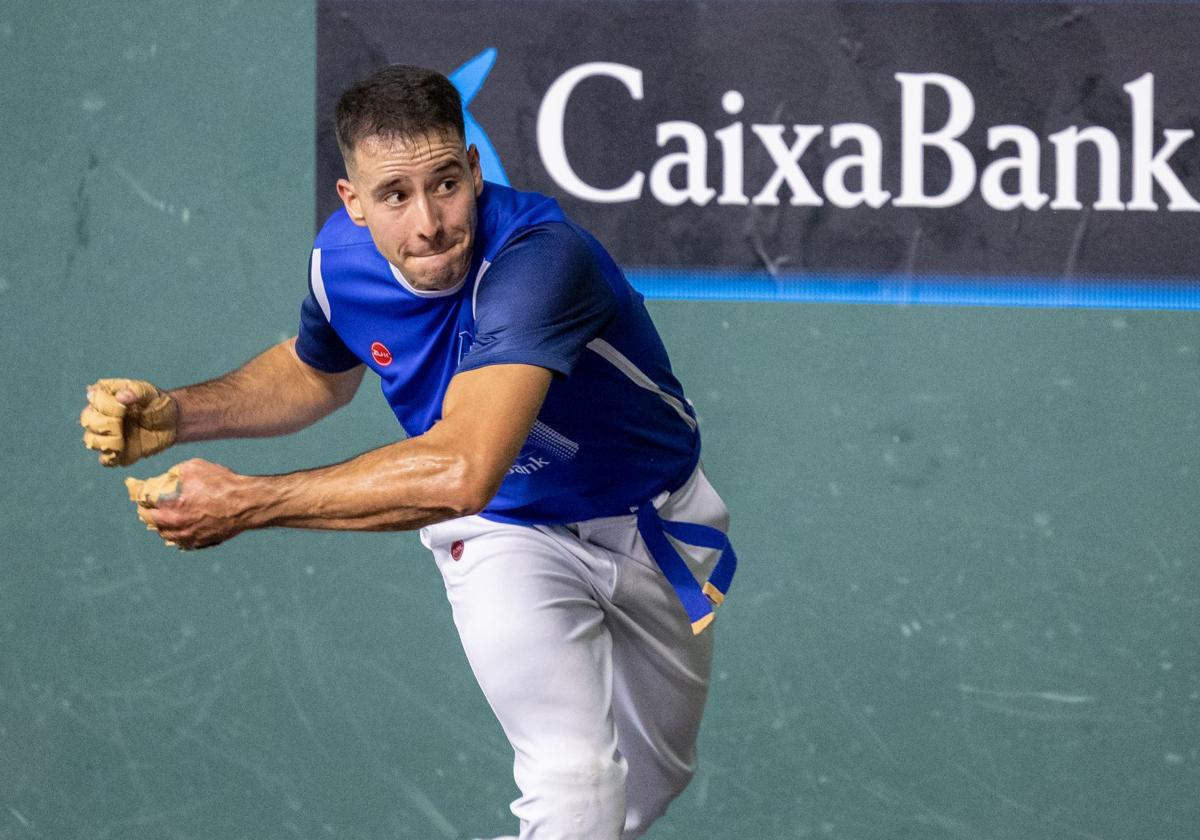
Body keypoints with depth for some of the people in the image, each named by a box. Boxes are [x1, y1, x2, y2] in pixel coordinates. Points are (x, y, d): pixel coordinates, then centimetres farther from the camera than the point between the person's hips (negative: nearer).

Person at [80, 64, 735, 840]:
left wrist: (247, 503, -49)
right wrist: (177, 414, -11)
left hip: (654, 522, -1)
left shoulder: (536, 258, -41)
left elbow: (460, 474, -53)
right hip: (505, 535, 1)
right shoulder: (341, 258, -20)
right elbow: (317, 374, 6)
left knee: (657, 778, 21)